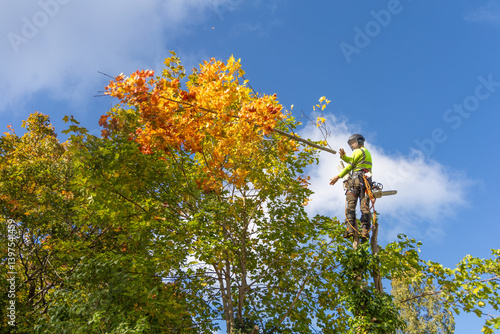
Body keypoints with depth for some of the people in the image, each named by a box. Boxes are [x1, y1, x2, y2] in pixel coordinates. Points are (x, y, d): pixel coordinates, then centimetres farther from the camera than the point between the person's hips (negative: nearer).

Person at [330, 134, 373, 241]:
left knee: (350, 205, -10)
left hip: (356, 180, -7)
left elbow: (350, 166, -2)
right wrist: (343, 156, 11)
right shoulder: (367, 152, 30)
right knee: (365, 207, -3)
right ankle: (365, 231, -14)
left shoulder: (358, 151, 3)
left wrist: (338, 177, -1)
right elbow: (351, 161, 26)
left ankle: (350, 229, -22)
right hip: (367, 181, 7)